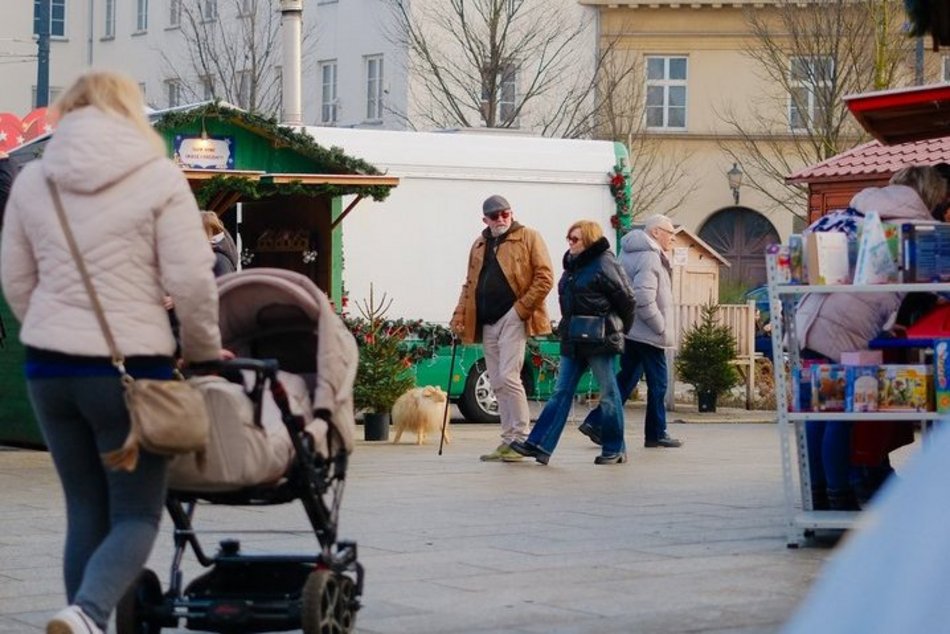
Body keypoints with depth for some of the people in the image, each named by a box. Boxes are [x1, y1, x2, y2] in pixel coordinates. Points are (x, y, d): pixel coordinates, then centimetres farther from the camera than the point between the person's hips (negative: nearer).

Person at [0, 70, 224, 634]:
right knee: (137, 515, 1)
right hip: (130, 366, -4)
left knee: (86, 513, 13)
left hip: (50, 366, 4)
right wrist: (204, 351, 6)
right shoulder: (158, 177, -5)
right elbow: (190, 280, -8)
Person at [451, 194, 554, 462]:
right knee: (497, 384, 7)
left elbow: (545, 277, -6)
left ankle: (520, 438, -7)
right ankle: (508, 441, 12)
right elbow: (470, 284, 23)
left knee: (508, 377, -14)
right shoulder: (479, 245, 19)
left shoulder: (528, 238, 0)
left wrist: (523, 308, -13)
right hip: (487, 322, 7)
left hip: (512, 318, -7)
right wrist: (460, 316, 11)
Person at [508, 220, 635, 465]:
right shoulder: (572, 266, 15)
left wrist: (620, 330, 2)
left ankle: (615, 449, 10)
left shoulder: (604, 264, -10)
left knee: (608, 394, 2)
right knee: (561, 392, 3)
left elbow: (626, 299, -7)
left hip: (599, 341, -8)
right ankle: (539, 445, -2)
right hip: (573, 341, 8)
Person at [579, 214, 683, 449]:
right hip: (647, 333, -10)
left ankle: (596, 423, 6)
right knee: (657, 383, 2)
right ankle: (656, 433, 10)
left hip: (629, 330, 10)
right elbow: (643, 297, -26)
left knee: (627, 379, 12)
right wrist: (662, 327, -18)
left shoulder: (630, 254, 16)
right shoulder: (649, 257, -16)